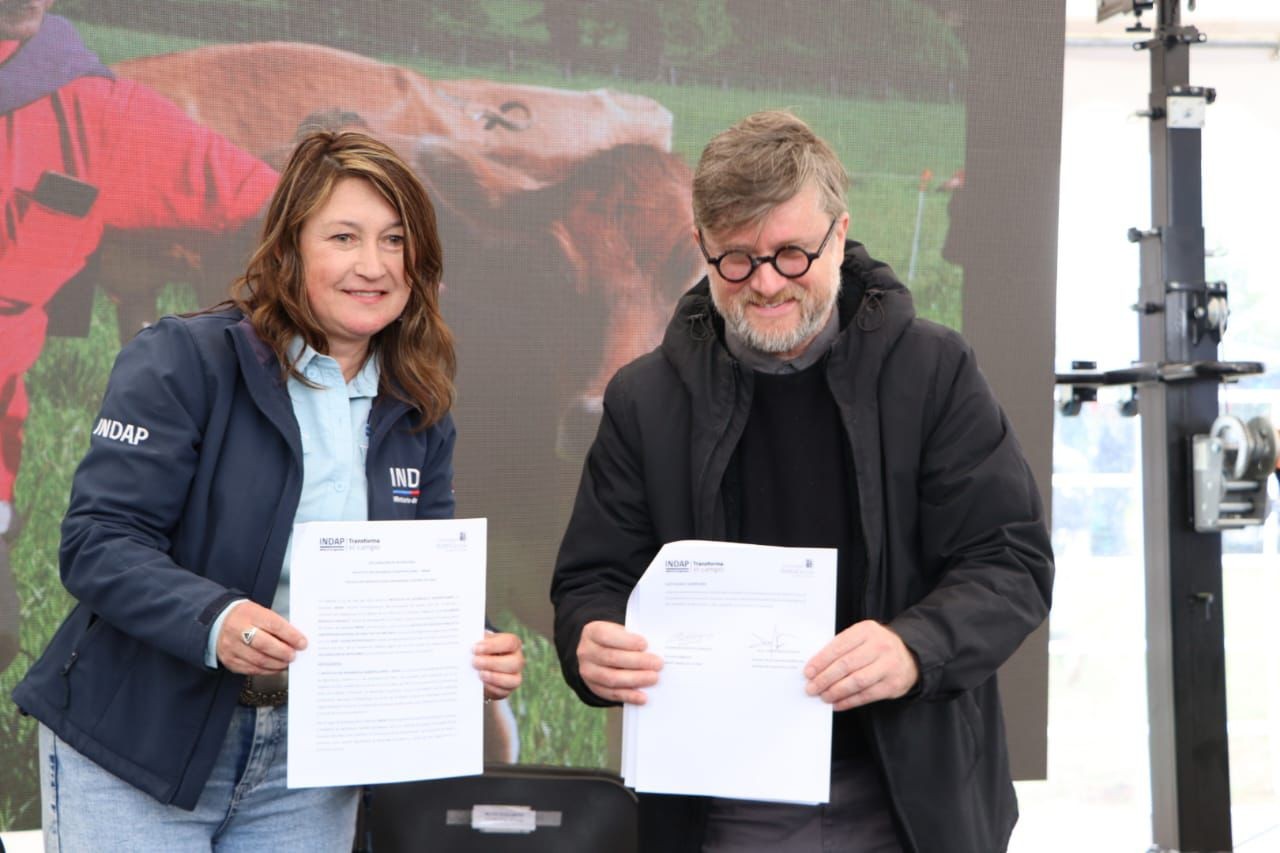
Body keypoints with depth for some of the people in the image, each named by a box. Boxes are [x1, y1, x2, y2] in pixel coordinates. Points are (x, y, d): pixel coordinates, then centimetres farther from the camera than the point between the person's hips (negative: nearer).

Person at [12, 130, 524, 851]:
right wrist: (213, 619, -34)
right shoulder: (183, 361, -10)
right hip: (139, 752, -5)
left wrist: (481, 652, -15)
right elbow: (98, 541, -17)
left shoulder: (417, 413, 7)